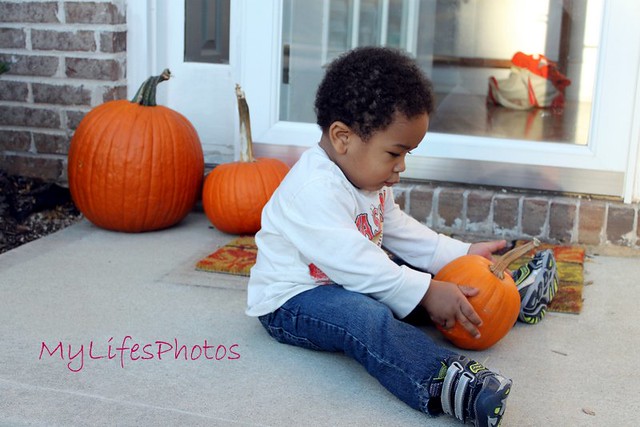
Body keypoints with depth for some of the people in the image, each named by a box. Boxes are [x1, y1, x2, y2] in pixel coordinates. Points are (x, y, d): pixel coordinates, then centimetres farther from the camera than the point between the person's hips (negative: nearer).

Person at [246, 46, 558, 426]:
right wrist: (426, 293, -31)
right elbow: (354, 262, -32)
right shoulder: (315, 190, -29)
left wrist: (461, 254, 8)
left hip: (347, 282, 11)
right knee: (369, 318, -37)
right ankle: (444, 381, -58)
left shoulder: (368, 175, 6)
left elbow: (397, 227, 15)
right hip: (290, 301, -11)